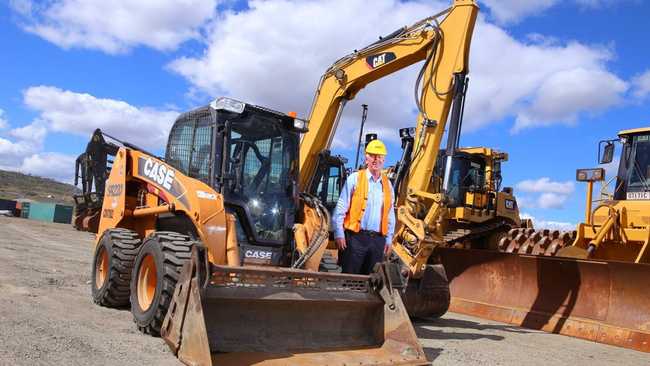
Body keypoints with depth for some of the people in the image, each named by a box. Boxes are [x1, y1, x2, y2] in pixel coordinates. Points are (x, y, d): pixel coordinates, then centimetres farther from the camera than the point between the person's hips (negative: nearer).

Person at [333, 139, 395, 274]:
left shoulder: (387, 184, 13)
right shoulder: (354, 179, -1)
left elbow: (390, 215, 17)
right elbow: (340, 209, -4)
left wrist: (389, 239, 13)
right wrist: (339, 234, -9)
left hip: (378, 239, 5)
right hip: (356, 237, -4)